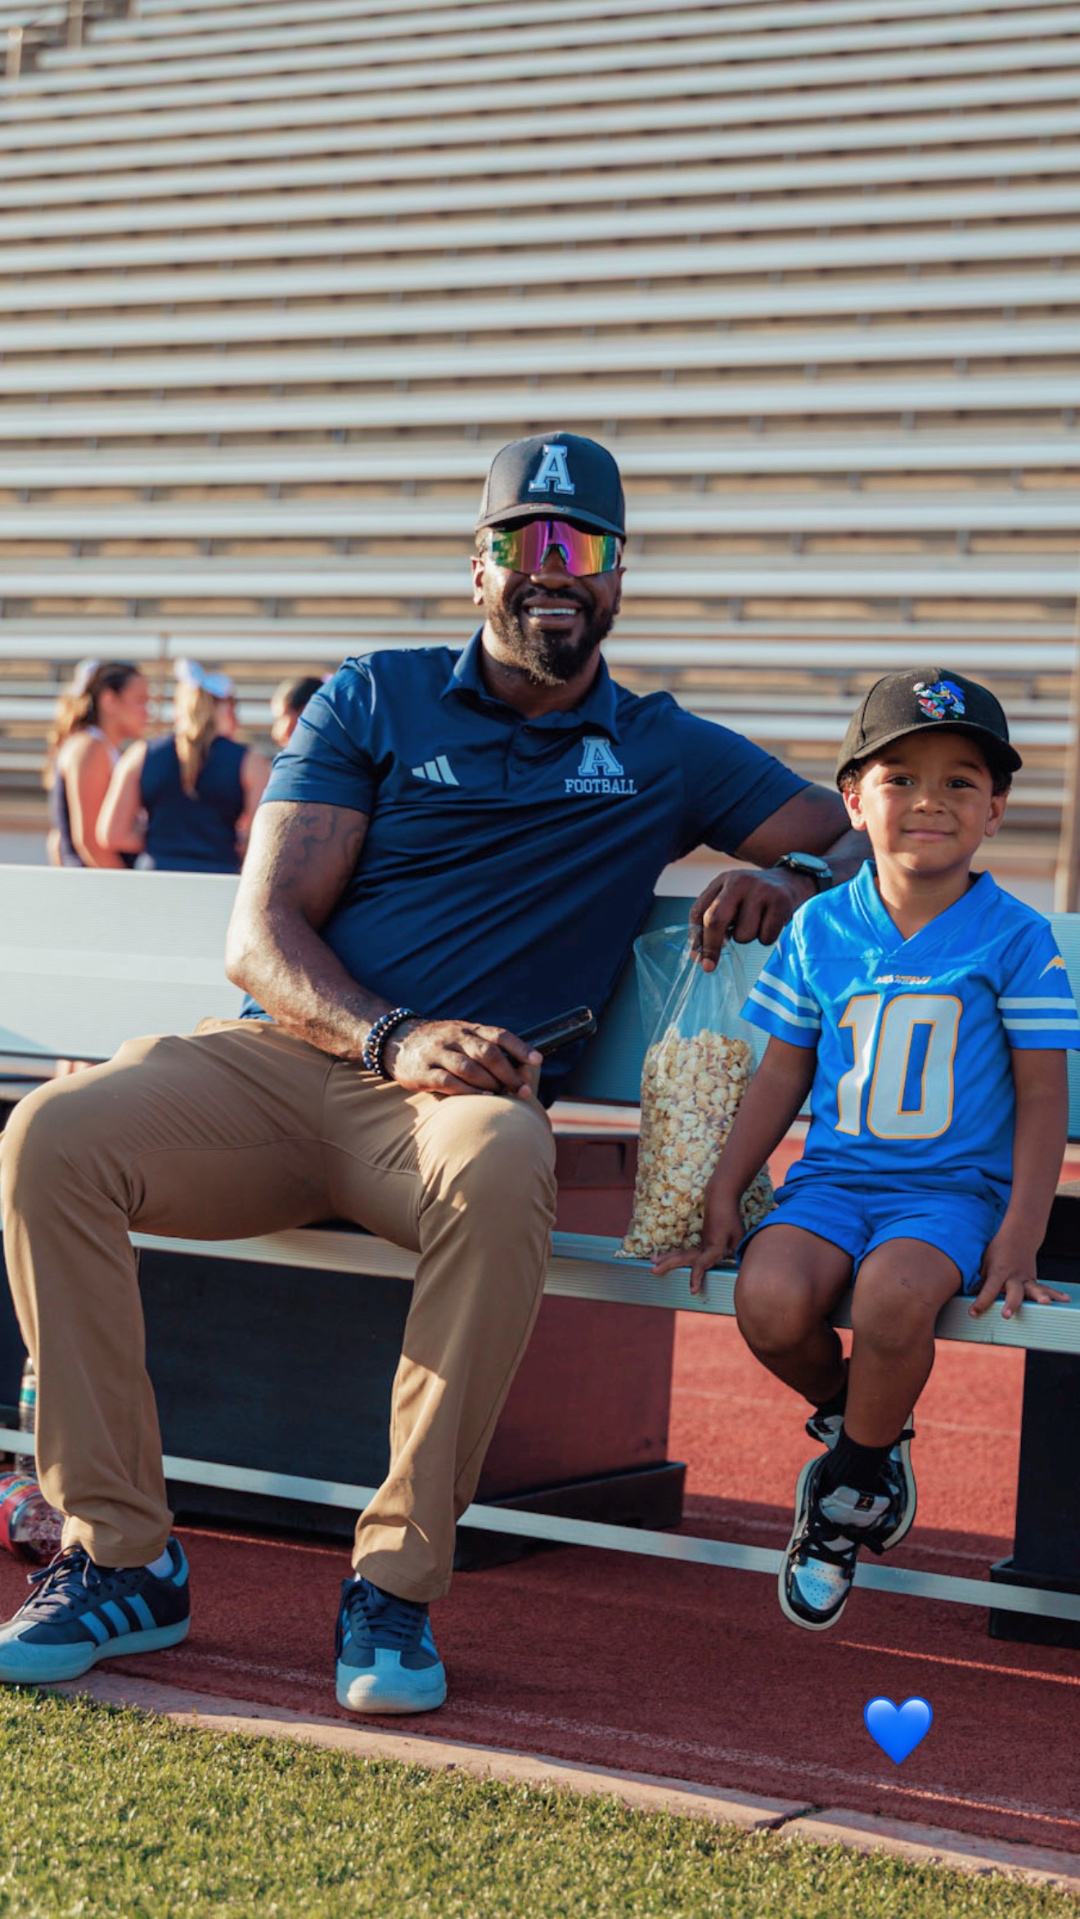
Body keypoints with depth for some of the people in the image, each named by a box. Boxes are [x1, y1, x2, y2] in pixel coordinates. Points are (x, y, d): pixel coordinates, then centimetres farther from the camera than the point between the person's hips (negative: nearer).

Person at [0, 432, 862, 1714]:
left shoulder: (667, 755, 18)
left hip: (461, 1091, -1)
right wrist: (393, 1036, -16)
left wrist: (787, 877, -2)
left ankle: (397, 1582, -31)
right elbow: (261, 933, 4)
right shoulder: (374, 699, 14)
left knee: (501, 1172, -40)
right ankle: (118, 1559, -19)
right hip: (275, 1058, 1)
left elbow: (857, 833, 24)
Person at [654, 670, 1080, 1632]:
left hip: (952, 1190, -2)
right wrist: (723, 1198, 9)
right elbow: (781, 1075, 14)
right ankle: (852, 1414, 7)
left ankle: (849, 1484, -5)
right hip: (833, 1180, 3)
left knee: (894, 1296, -34)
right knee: (771, 1298, -28)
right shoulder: (819, 928, 7)